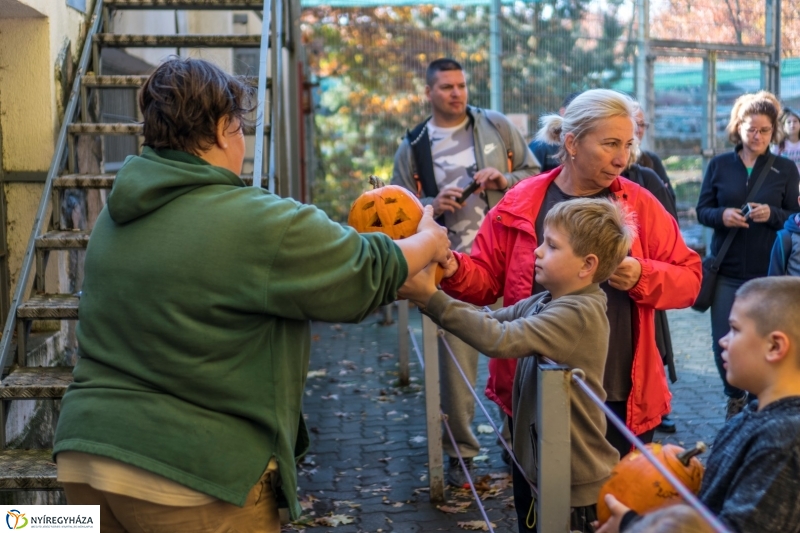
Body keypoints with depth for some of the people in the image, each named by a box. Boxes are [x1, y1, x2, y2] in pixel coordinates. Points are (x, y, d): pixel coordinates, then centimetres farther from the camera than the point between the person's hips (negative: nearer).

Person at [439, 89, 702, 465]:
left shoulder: (640, 205, 1)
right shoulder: (521, 204, -1)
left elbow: (689, 278, 3)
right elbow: (485, 278, 4)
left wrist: (642, 277, -16)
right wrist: (452, 268, -16)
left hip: (624, 398, 0)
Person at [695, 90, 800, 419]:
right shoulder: (719, 165, 5)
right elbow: (702, 211, 6)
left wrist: (772, 214, -17)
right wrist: (721, 215, -15)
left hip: (769, 272, -1)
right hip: (726, 271, 1)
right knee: (723, 343, 3)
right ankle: (735, 398, 29)